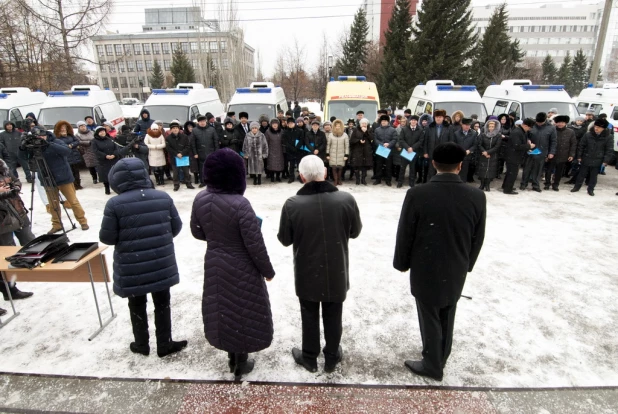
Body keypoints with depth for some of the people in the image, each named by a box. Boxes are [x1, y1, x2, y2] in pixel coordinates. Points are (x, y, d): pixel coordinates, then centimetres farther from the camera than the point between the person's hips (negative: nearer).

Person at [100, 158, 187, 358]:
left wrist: (125, 236, 10)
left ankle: (141, 344, 36)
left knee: (137, 305, 19)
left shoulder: (114, 204, -14)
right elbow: (176, 227, 3)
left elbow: (107, 237, -10)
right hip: (161, 262, 2)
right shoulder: (163, 197, -5)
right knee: (162, 303, 17)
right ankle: (164, 344, 29)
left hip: (132, 266, -2)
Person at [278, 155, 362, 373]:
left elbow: (285, 239, -7)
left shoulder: (292, 204, -20)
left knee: (309, 317, 19)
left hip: (307, 272, -1)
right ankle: (332, 358, 38)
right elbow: (355, 232, -1)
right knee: (333, 316, 19)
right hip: (337, 271, 1)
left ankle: (309, 358, 37)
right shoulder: (346, 199, -16)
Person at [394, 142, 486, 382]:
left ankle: (432, 366, 32)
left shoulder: (417, 194, -20)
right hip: (457, 271, 4)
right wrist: (466, 265, 16)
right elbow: (477, 239, 0)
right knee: (447, 319, 23)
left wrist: (402, 263, 4)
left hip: (425, 270, -4)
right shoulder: (477, 197, -10)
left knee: (430, 319, 13)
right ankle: (439, 359, 44)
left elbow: (404, 234, -12)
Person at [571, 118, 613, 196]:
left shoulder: (608, 137, -7)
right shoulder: (588, 134, -5)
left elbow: (609, 150, -4)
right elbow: (581, 146, 2)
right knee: (581, 174, 10)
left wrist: (606, 161, -9)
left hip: (597, 161, -1)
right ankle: (577, 187, 22)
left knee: (593, 176, 10)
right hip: (586, 159, 1)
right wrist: (579, 156, 1)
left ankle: (590, 189, 21)